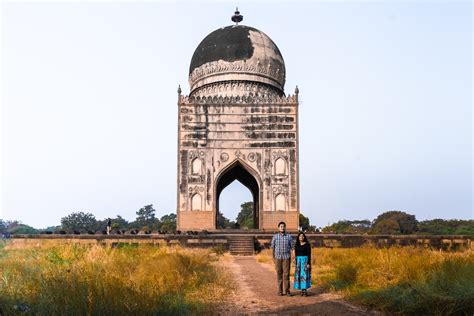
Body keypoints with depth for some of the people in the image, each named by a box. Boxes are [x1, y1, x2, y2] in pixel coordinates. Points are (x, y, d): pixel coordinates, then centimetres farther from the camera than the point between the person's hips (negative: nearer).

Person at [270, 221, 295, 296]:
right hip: (278, 257, 1)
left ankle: (287, 290, 1)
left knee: (286, 274, -4)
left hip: (286, 257, -1)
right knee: (279, 274, 3)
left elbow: (292, 247, 3)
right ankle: (280, 290, 10)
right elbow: (272, 247, 7)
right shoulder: (275, 236, 1)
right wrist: (273, 257, 4)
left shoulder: (289, 236, 0)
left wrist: (292, 257, -5)